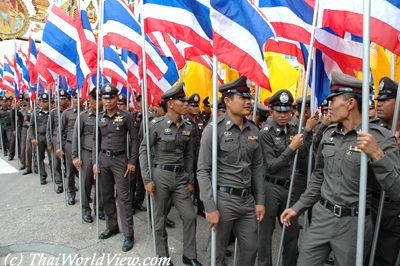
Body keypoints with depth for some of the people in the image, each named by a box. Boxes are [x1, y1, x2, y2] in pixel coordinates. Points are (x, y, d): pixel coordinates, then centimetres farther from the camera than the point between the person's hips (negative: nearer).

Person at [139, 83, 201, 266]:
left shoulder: (187, 127, 4)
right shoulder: (157, 125, -10)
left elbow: (188, 156, 11)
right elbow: (143, 151, -8)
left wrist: (190, 180, 10)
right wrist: (147, 179, -13)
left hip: (180, 176, 4)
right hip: (160, 175, -4)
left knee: (190, 216, 5)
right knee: (160, 219, 10)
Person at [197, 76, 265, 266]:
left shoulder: (253, 130, 6)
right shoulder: (214, 129, -12)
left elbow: (257, 168, 10)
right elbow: (203, 171, -13)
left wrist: (260, 200, 8)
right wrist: (210, 207, -16)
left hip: (247, 199, 6)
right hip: (223, 198, -5)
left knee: (250, 248, 18)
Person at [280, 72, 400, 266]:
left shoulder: (381, 138, -12)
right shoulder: (329, 134, 3)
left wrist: (377, 155, -28)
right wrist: (298, 207, 12)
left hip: (353, 223, -4)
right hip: (321, 217, 4)